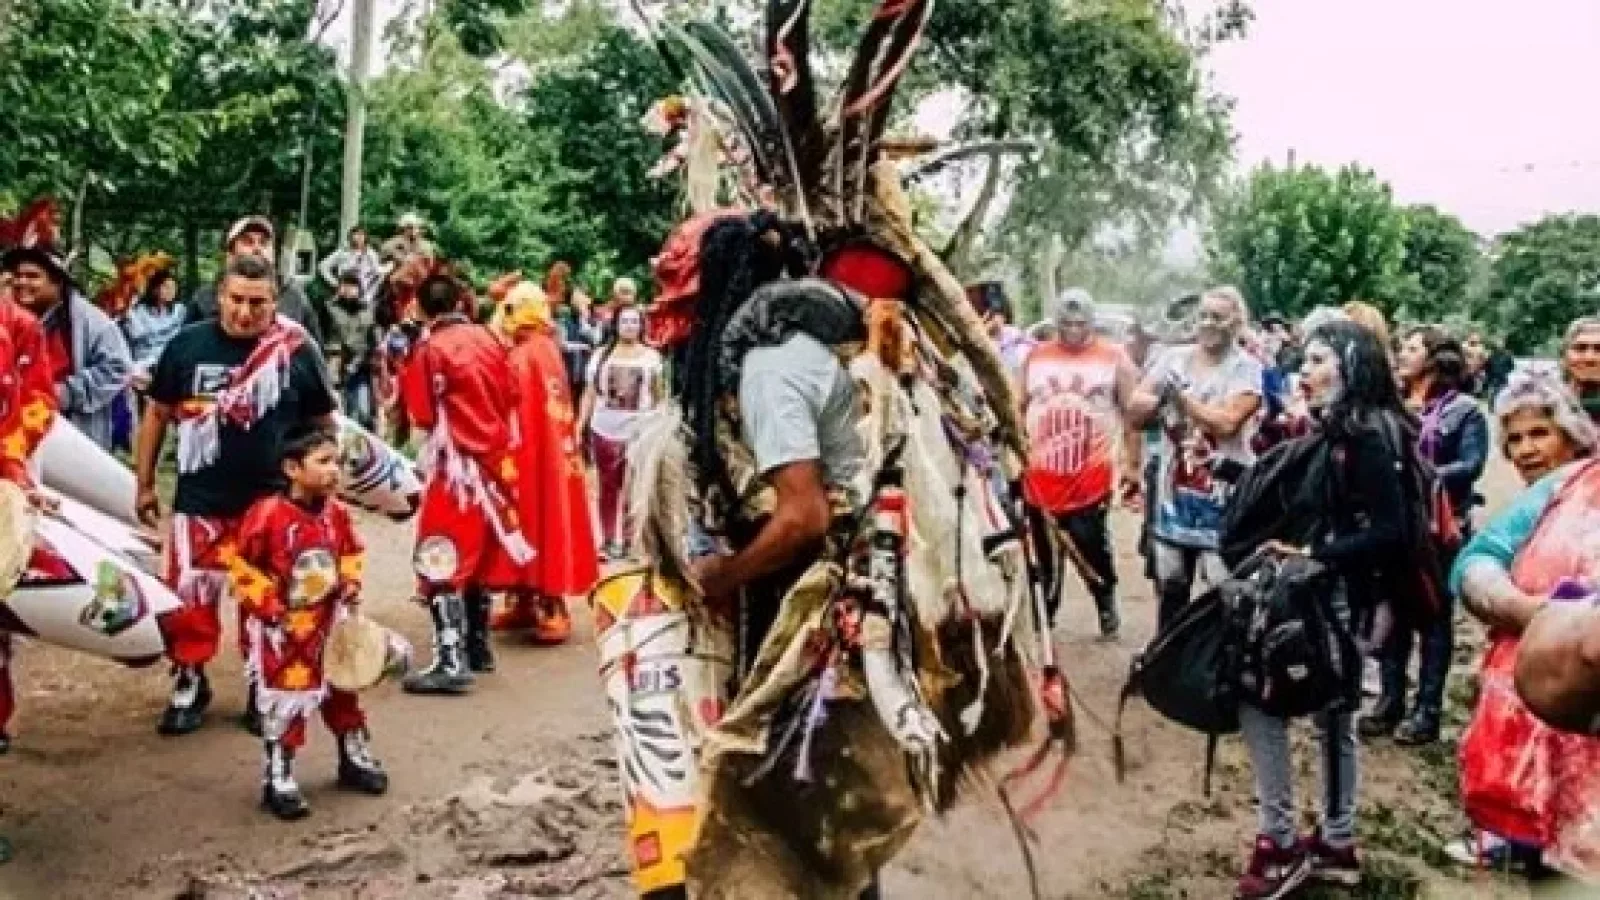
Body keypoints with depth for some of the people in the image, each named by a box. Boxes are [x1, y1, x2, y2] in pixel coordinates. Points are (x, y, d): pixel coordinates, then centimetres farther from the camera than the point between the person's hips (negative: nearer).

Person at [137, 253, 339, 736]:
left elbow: (324, 423, 5)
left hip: (273, 501, -1)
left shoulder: (298, 351, -7)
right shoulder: (187, 344, -4)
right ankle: (189, 684, 25)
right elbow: (157, 414, 8)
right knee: (188, 597, 5)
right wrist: (144, 483, 10)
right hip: (198, 501, 1)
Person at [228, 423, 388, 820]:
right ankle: (278, 780, 11)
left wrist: (351, 584, -1)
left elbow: (351, 552, 15)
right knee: (284, 700, -1)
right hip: (281, 627, -6)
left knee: (341, 689, 17)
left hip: (328, 621, 6)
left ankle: (354, 757, 34)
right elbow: (242, 567, -14)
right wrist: (269, 607, -17)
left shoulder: (337, 513, -3)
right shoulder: (268, 514, -21)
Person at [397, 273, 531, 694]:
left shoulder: (430, 348, -10)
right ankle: (478, 646, 27)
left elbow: (423, 414, -10)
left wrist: (407, 373, 1)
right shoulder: (488, 338, 7)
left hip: (457, 464, -7)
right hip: (496, 460, 7)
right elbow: (511, 397, 12)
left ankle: (451, 661, -14)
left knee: (441, 559, -6)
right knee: (481, 552, 17)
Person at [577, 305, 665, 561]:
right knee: (608, 489, 9)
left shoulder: (651, 357, 3)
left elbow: (660, 397, 7)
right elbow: (590, 393, 7)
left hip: (638, 432, -1)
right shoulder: (602, 355, 5)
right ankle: (609, 541, 18)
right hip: (604, 431, 2)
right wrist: (579, 426, 1)